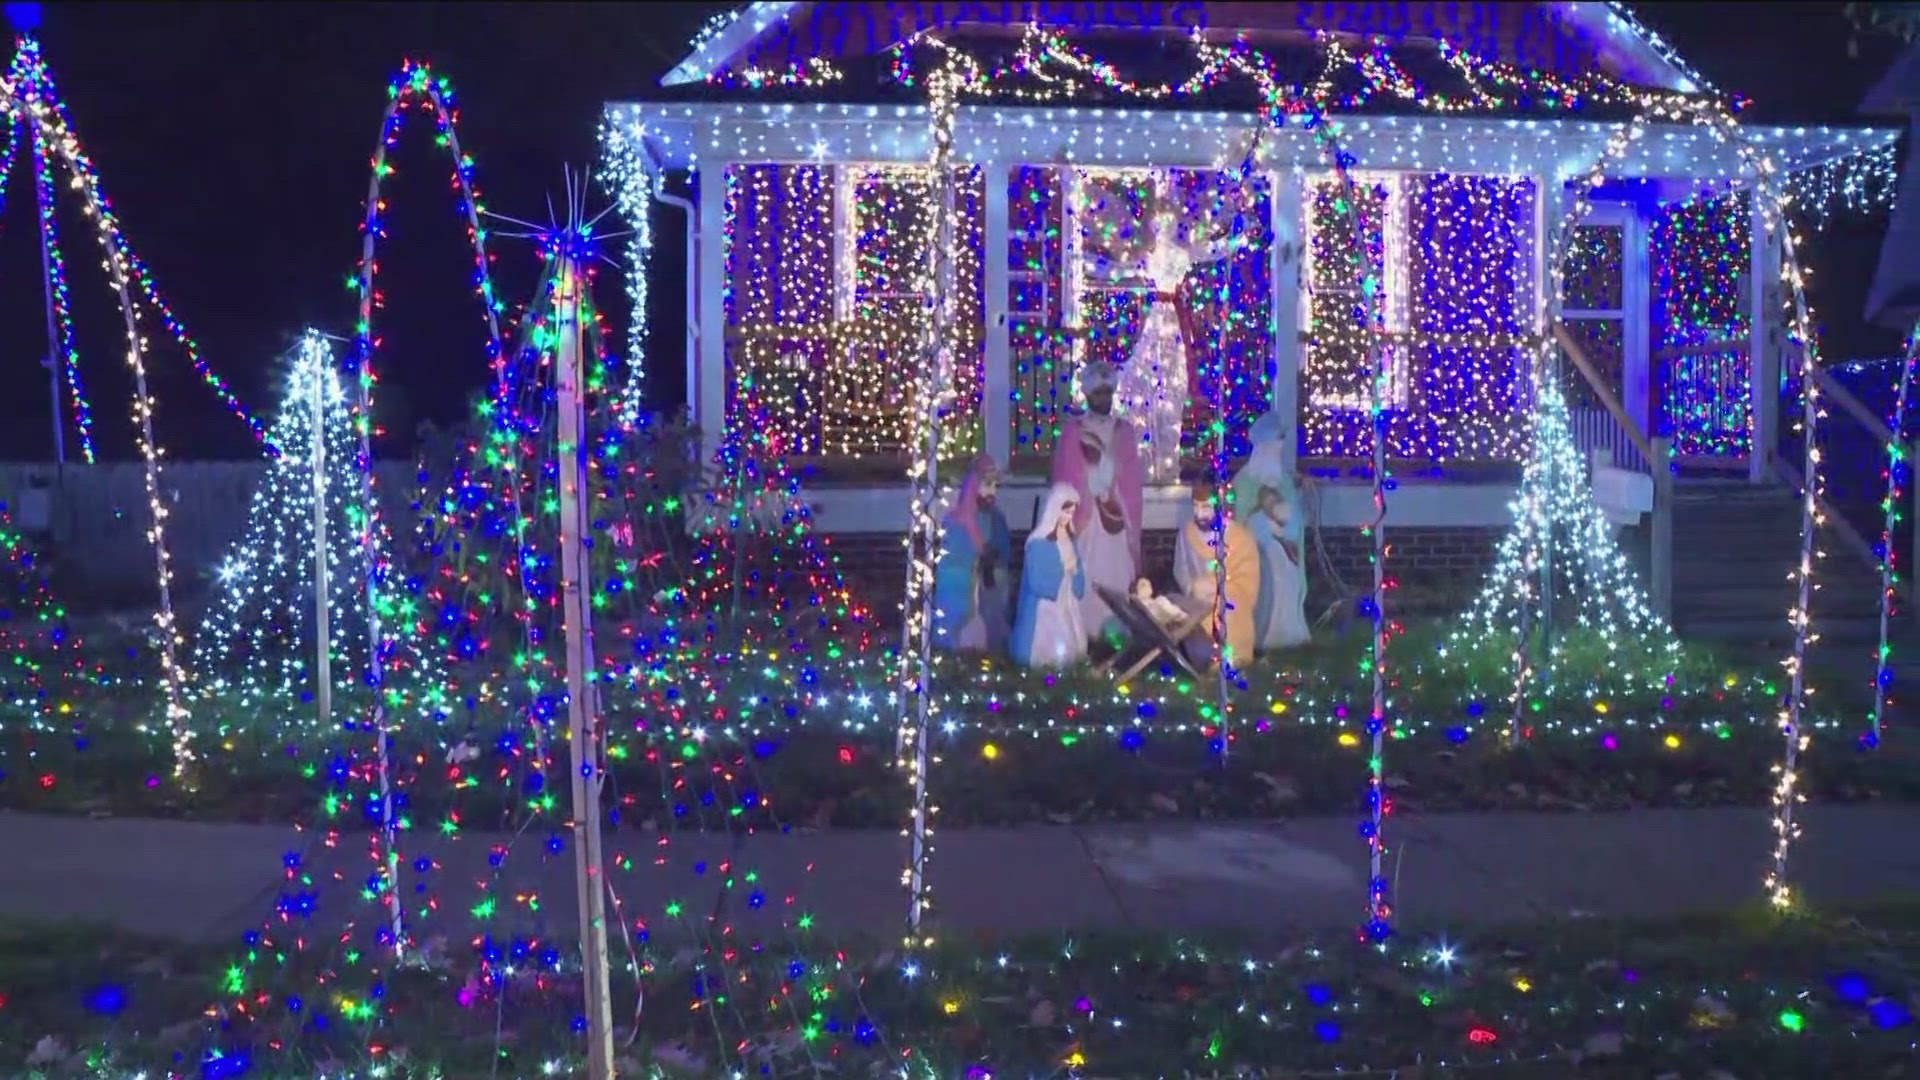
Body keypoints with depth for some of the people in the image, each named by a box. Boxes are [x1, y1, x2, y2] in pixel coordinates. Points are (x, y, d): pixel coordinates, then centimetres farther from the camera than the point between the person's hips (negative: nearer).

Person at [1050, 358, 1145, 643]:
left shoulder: (1125, 431, 11)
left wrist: (1130, 518, 0)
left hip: (1116, 516, 3)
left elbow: (1132, 482, 9)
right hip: (1085, 517, -3)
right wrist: (1071, 515, -10)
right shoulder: (1072, 430, 1)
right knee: (1085, 578, -6)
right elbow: (1066, 478, -2)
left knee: (1116, 577, 1)